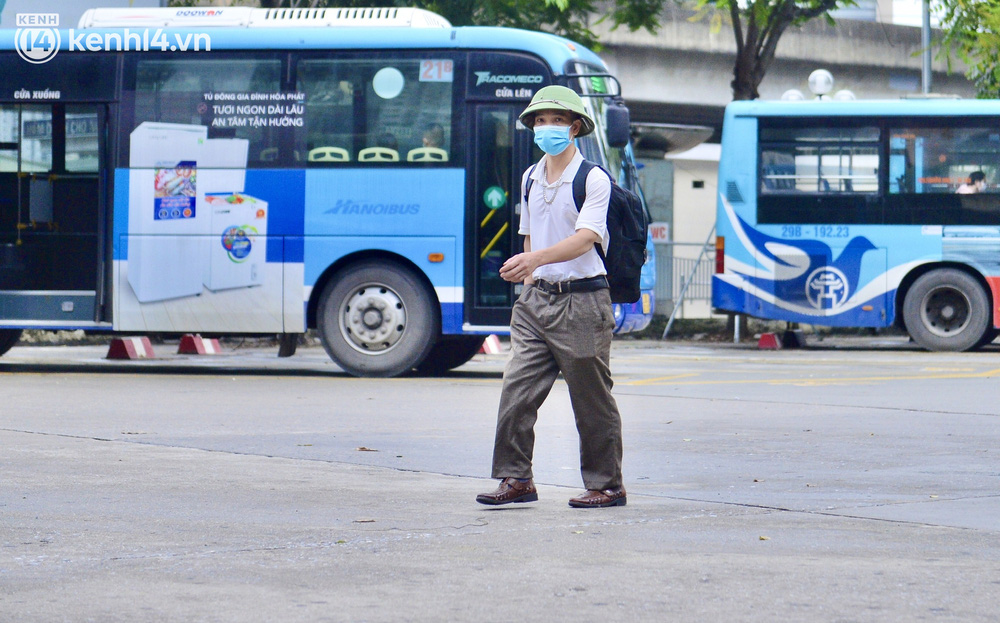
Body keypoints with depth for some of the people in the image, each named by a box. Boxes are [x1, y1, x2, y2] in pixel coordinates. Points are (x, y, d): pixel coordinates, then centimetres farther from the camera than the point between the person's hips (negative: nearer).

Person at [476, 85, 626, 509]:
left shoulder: (593, 179, -7)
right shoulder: (530, 178, 14)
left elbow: (585, 238, -20)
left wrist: (535, 259, -34)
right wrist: (528, 281, 15)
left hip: (581, 298, -6)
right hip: (537, 296, 6)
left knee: (592, 402, 0)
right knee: (517, 391, -2)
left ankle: (605, 486, 10)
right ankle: (516, 478, 4)